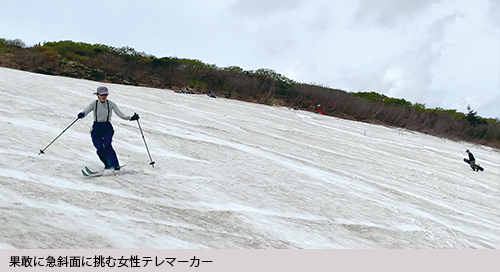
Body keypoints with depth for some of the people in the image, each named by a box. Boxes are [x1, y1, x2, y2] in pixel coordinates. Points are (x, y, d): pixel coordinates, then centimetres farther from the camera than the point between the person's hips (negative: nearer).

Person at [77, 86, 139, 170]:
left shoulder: (111, 104, -2)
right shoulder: (94, 104, -4)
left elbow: (120, 114, -6)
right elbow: (85, 111, -17)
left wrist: (130, 118, -22)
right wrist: (82, 114, -42)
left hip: (107, 128, 0)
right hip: (96, 129, 1)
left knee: (107, 145, -24)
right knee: (100, 149, -15)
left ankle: (115, 166, -22)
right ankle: (108, 165, 5)